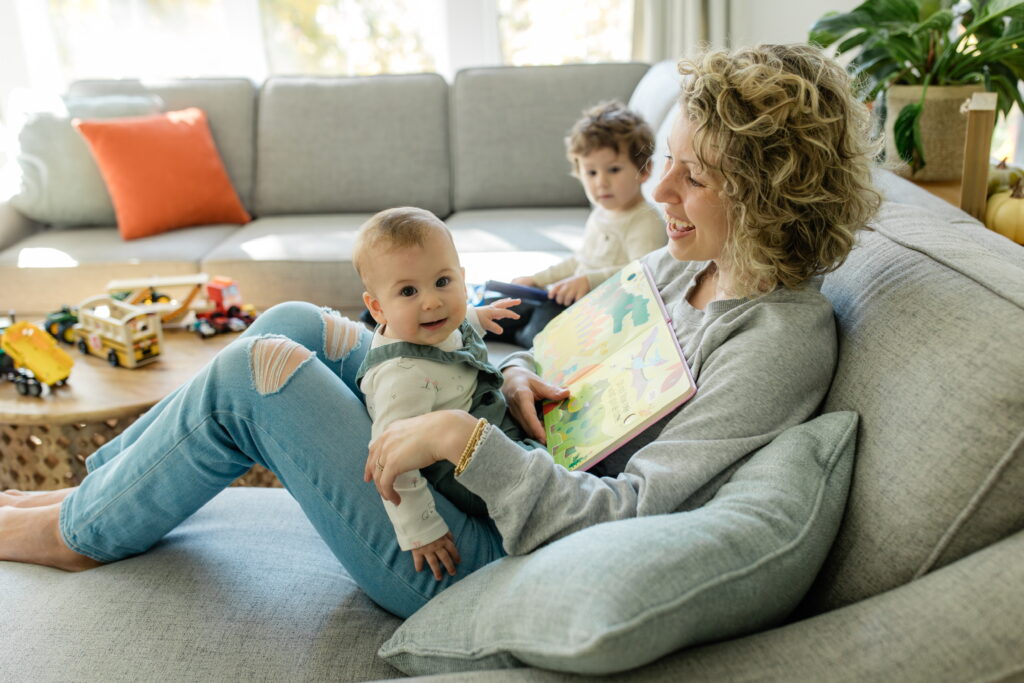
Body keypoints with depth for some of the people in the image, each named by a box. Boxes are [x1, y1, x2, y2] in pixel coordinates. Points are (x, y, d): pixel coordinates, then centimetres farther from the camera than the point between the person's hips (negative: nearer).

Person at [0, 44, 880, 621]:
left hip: (473, 564, -8)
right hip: (511, 481, 9)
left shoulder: (782, 339, -22)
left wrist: (466, 438, -27)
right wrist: (514, 371, -5)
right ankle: (97, 485, 22)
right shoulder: (688, 263, 4)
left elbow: (625, 518, -26)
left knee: (255, 371, -13)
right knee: (297, 325, 6)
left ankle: (83, 530, 15)